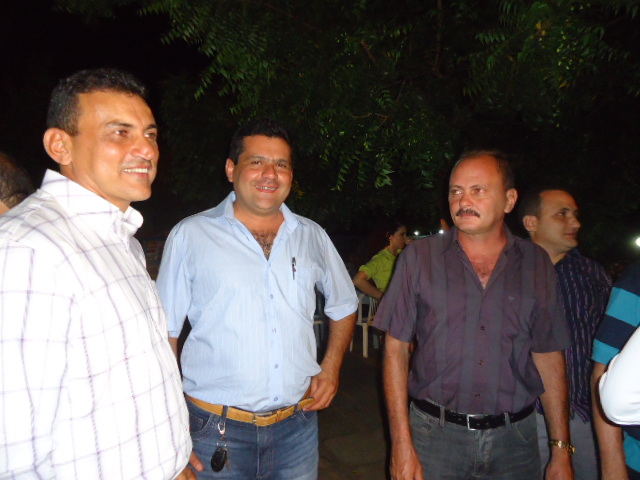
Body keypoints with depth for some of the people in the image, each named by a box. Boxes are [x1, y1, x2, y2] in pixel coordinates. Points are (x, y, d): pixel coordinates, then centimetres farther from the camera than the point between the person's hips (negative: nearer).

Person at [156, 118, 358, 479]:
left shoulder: (312, 236, 4)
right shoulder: (190, 235, -5)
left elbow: (344, 305, 17)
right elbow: (164, 332, -3)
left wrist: (331, 368, 6)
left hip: (298, 425, 3)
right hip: (218, 432, -2)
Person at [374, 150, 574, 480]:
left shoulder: (537, 264, 0)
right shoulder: (419, 258, -6)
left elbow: (549, 357, 4)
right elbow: (396, 349, -6)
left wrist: (562, 451, 3)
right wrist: (402, 445, -9)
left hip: (515, 440, 2)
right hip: (435, 434, -1)